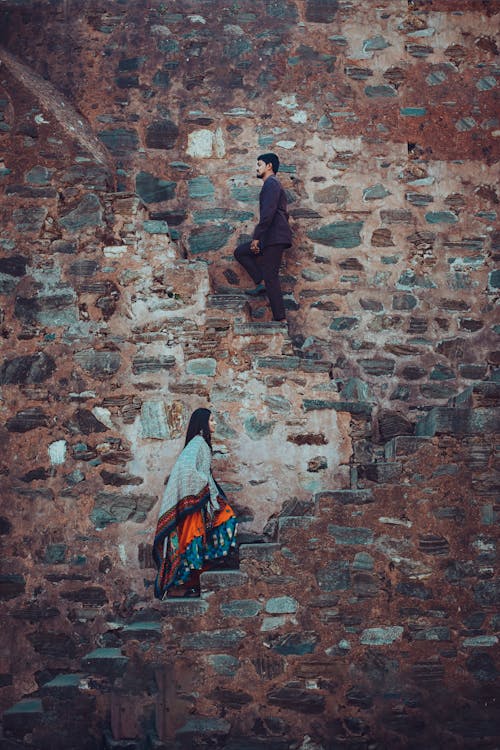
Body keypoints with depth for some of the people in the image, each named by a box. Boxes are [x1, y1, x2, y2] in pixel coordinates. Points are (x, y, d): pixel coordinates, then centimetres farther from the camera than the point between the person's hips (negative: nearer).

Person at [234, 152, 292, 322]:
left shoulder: (271, 183, -8)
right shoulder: (274, 184, 24)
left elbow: (267, 213, -21)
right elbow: (284, 214, 28)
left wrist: (256, 237, -19)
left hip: (274, 237, -10)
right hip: (273, 238, 10)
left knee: (271, 277, -10)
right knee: (240, 252, 15)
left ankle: (280, 319, -10)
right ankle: (261, 282, 3)